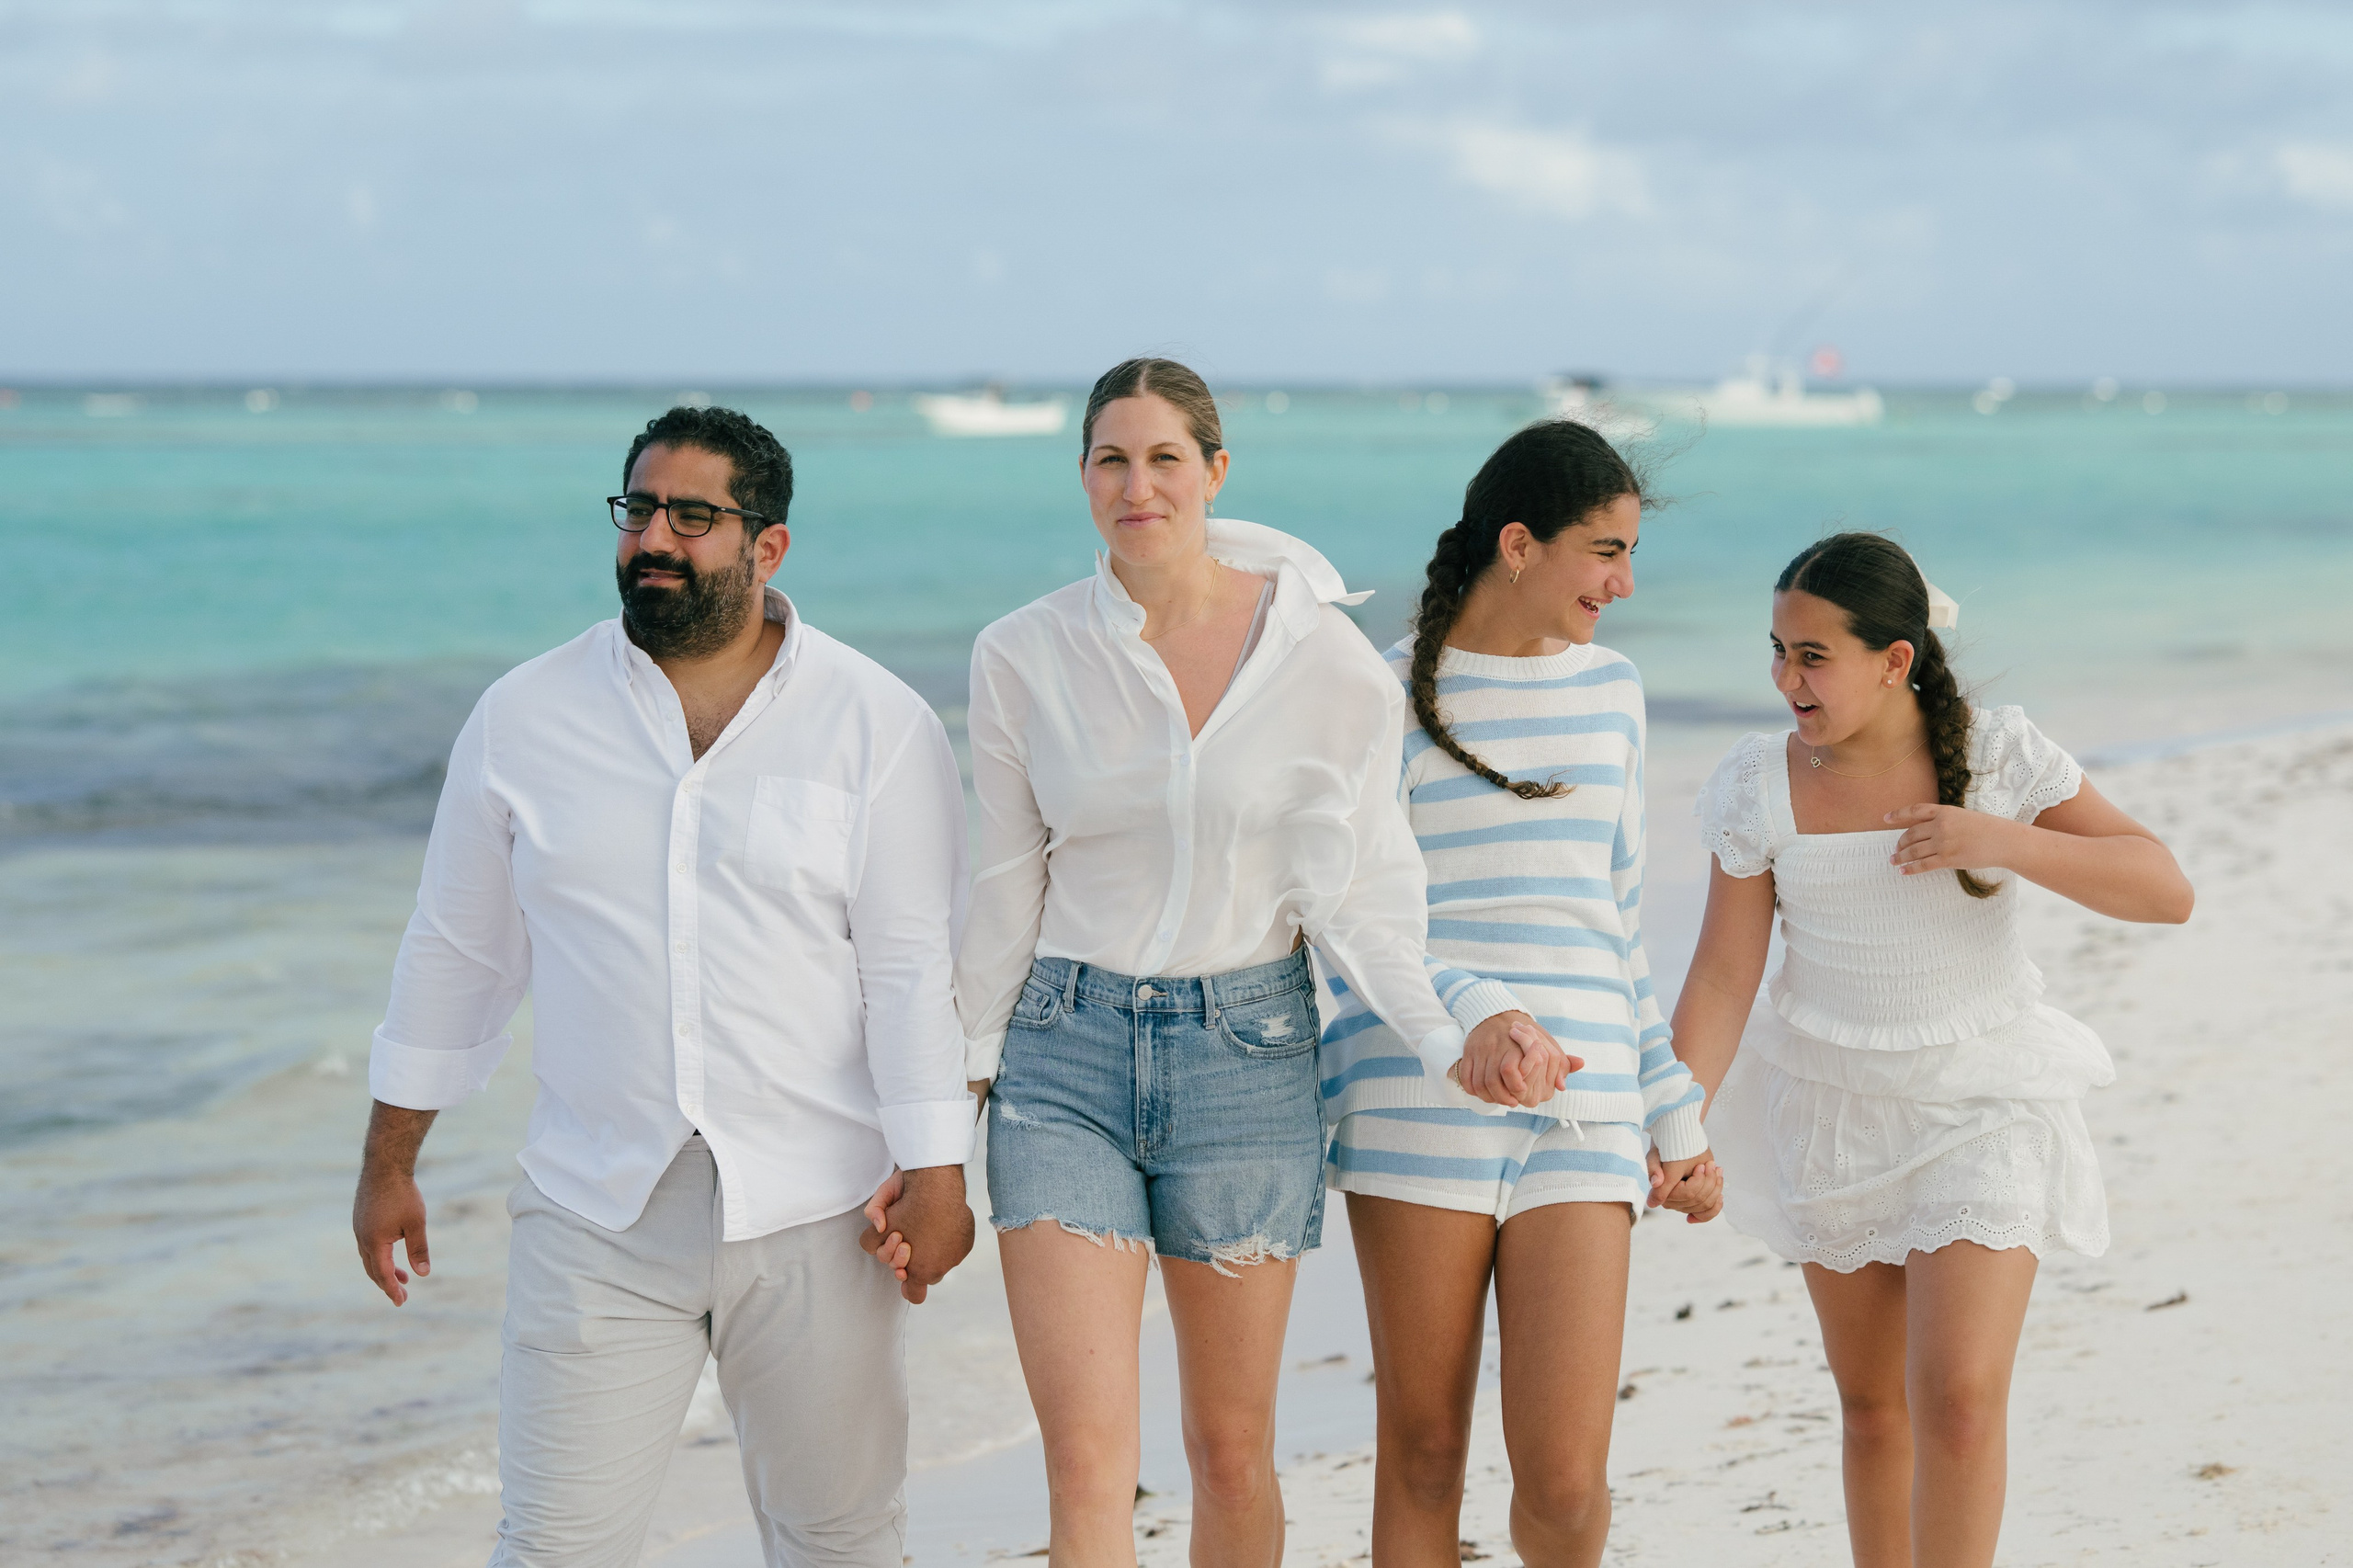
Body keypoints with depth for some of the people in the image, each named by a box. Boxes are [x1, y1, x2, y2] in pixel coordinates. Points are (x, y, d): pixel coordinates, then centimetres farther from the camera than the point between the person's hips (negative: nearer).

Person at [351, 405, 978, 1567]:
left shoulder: (876, 724, -2)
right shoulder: (525, 718, 5)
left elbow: (915, 964, -4)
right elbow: (455, 950, 12)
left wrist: (937, 1170, -10)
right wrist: (389, 1163, 13)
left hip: (812, 1213, -1)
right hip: (595, 1212, 1)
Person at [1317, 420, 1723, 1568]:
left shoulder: (1609, 691, 15)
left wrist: (1677, 1113, 20)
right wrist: (1470, 1016, -25)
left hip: (1583, 1116, 3)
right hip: (1416, 1105, -3)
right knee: (1421, 1451, 4)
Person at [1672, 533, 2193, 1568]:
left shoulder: (1997, 756, -11)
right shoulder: (1761, 787, -7)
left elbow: (2165, 891, -15)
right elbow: (1723, 977, -8)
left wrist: (2001, 840, -27)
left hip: (1980, 1116, -2)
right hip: (1832, 1113, 2)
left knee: (1959, 1400, -15)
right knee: (1872, 1404, 12)